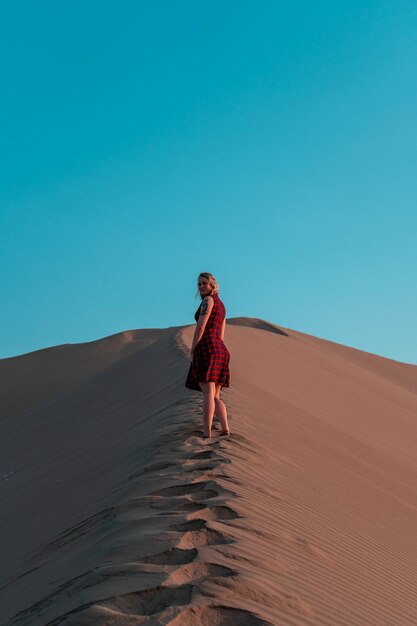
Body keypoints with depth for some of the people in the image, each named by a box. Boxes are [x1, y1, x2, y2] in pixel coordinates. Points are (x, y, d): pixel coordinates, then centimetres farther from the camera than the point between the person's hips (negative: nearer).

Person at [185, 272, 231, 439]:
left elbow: (201, 326, -11)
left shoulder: (208, 299, -2)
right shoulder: (221, 306, 25)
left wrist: (193, 351, -3)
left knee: (208, 394, -14)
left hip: (207, 348, -9)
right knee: (215, 397, 8)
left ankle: (207, 433, -19)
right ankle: (225, 429, -8)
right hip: (221, 351, 9)